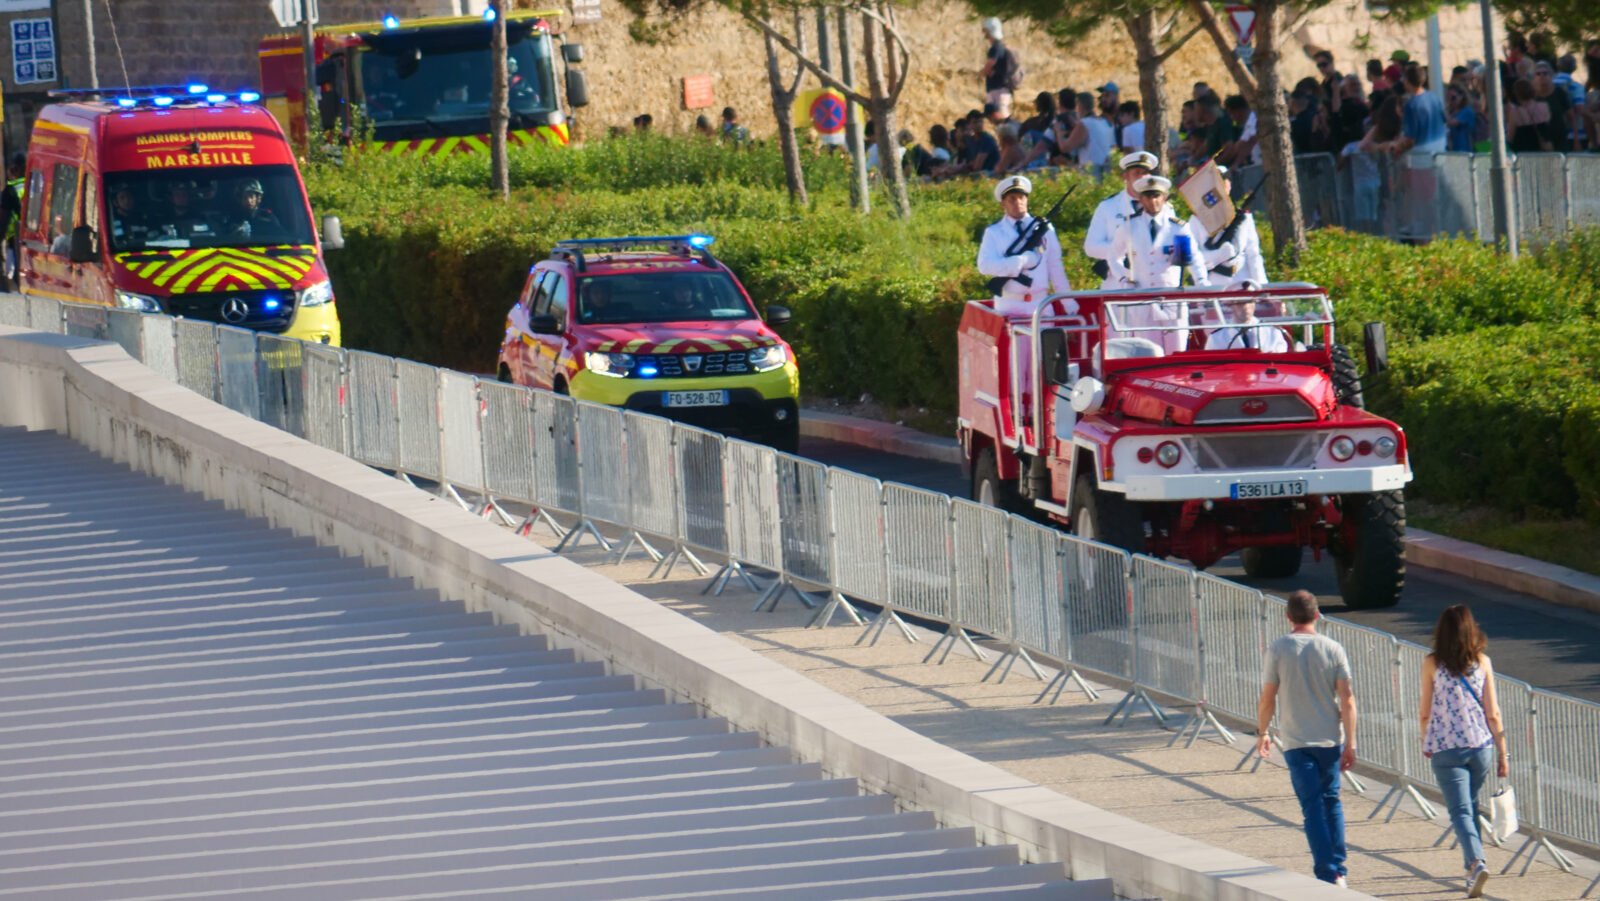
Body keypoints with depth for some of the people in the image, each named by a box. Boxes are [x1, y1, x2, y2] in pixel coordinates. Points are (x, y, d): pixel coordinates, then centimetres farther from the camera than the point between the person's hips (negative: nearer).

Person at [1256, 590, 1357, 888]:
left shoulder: (1278, 650, -6)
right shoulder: (1333, 650, -2)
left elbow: (1267, 698, -4)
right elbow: (1347, 699, -5)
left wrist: (1262, 733, 12)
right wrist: (1350, 743, -1)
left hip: (1297, 742, -2)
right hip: (1330, 739, 2)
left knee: (1313, 807, 0)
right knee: (1331, 801, 17)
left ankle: (1327, 873, -7)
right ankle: (1339, 871, 16)